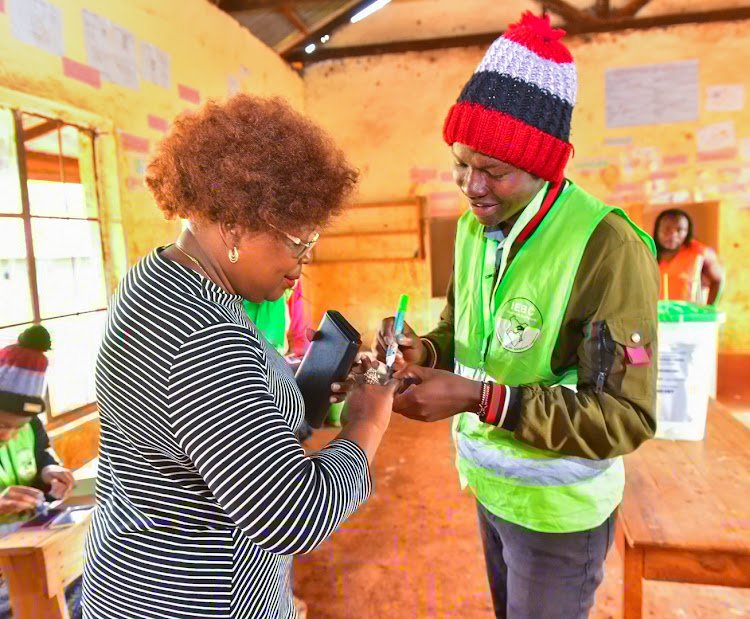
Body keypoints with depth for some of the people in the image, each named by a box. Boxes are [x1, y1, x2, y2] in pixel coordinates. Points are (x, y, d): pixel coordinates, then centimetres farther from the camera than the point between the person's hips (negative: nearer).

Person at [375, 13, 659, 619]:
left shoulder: (607, 248, -25)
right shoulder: (473, 229, -2)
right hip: (486, 482, 6)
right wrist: (426, 352, -14)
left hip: (556, 506, -6)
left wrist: (479, 399, -32)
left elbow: (626, 416, -24)